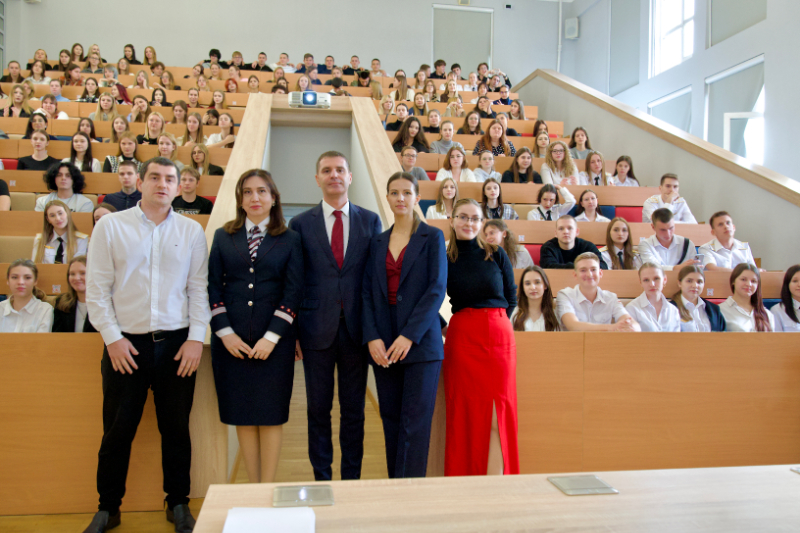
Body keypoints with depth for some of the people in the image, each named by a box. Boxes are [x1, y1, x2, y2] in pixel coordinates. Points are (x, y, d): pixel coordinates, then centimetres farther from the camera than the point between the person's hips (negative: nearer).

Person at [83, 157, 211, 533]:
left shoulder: (191, 231, 5)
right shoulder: (110, 227, 3)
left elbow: (199, 288, 4)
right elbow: (96, 288, 1)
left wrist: (196, 337, -3)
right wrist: (112, 337, -6)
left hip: (177, 343, 1)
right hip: (125, 344, -1)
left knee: (176, 428, 10)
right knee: (117, 430, 8)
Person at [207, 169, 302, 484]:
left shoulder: (289, 240, 4)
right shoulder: (223, 237, 10)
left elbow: (293, 292, -2)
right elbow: (213, 286, 5)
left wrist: (272, 337, -11)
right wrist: (225, 333, -6)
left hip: (274, 341, -2)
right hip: (231, 340, 2)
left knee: (271, 412, 1)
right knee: (242, 414, 6)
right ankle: (253, 487, 19)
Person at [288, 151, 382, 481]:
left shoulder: (370, 221, 6)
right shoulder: (300, 224, 4)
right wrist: (293, 332, -1)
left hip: (356, 328, 1)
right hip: (317, 329, 0)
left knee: (354, 410, 10)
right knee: (318, 409, 10)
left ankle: (351, 479, 24)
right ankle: (321, 479, 24)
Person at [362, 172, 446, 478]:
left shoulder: (432, 237, 2)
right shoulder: (377, 242, 13)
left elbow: (437, 289, -7)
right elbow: (368, 293, 8)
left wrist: (410, 335, -15)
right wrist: (372, 337, -6)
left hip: (420, 343, -3)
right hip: (383, 346, 4)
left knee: (415, 421, -3)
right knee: (391, 420, 9)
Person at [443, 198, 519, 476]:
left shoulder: (497, 255, 6)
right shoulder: (444, 258, 4)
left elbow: (511, 299, 10)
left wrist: (493, 321, 1)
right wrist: (441, 328, -1)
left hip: (498, 336, 1)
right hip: (462, 339, -1)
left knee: (499, 409, -1)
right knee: (465, 410, 0)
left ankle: (497, 477, 7)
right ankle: (465, 475, 11)